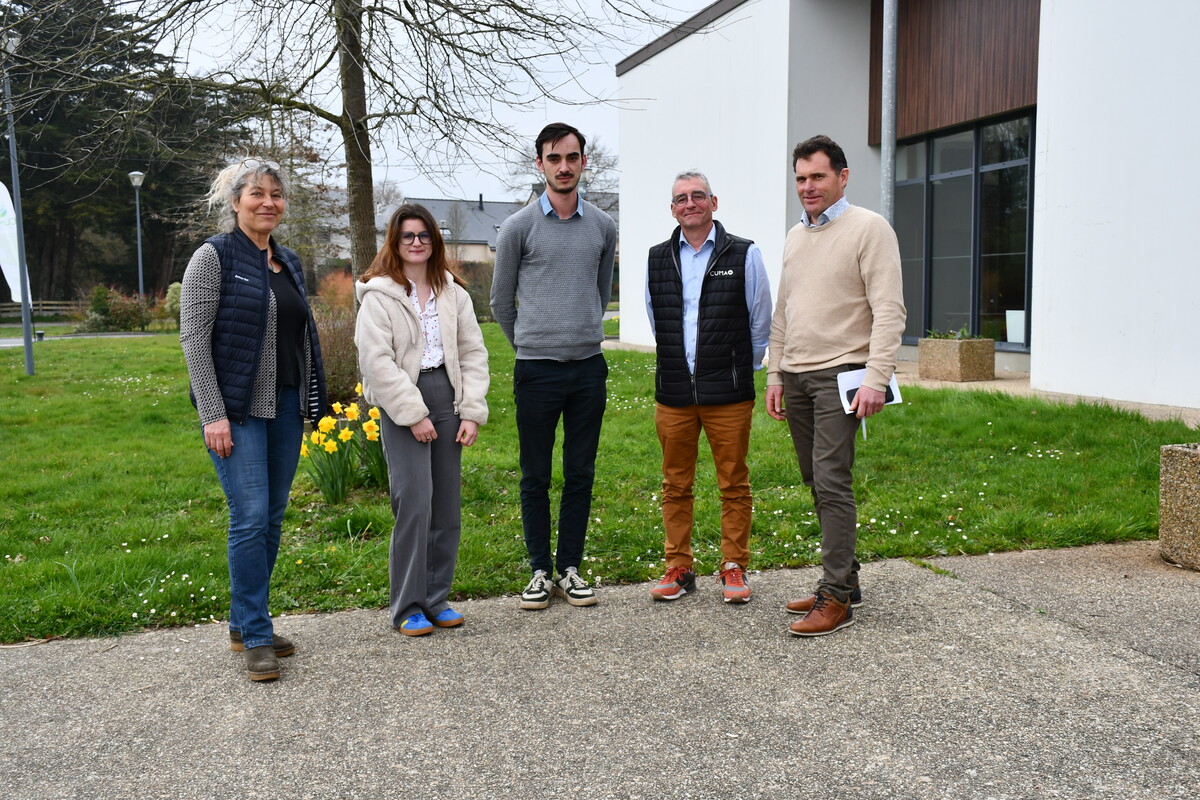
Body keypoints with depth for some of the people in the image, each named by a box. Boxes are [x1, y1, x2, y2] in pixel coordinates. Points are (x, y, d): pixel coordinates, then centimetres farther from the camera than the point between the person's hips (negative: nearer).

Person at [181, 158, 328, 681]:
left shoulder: (289, 263, 14)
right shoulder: (213, 256, -6)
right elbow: (193, 338, -10)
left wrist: (310, 403, 14)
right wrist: (213, 415, -16)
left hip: (285, 407, 7)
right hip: (237, 409, -7)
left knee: (272, 518, 9)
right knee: (251, 517, -9)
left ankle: (244, 625, 22)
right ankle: (256, 637, 2)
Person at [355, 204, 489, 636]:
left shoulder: (453, 292, 14)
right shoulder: (378, 296, -1)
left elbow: (473, 353, 12)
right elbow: (377, 361, -9)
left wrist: (472, 411, 2)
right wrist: (413, 415, -14)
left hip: (447, 398, 5)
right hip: (401, 405, -5)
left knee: (448, 506, 6)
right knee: (415, 502, -12)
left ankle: (436, 598, 18)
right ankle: (407, 606, 0)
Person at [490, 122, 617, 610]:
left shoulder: (603, 227, 8)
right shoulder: (519, 227, -1)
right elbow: (501, 302, 8)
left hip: (589, 369, 3)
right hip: (536, 371, -2)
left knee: (580, 475, 8)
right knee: (535, 478, 4)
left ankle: (571, 569, 19)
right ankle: (541, 570, 17)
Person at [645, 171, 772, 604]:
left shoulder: (744, 255, 0)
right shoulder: (658, 259, 9)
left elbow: (761, 321, 6)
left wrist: (741, 370, 11)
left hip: (729, 394, -3)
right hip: (673, 393, 3)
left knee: (734, 484, 4)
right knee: (675, 485, 8)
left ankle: (733, 568, 17)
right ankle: (679, 567, 20)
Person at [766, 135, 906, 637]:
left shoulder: (869, 228, -5)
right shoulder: (796, 236, 17)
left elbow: (888, 310, -12)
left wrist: (876, 379, -20)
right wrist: (775, 376, 16)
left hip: (839, 374, -7)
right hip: (796, 377, 7)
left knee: (832, 482, -11)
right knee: (818, 484, 9)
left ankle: (836, 598, -4)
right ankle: (844, 578, 20)